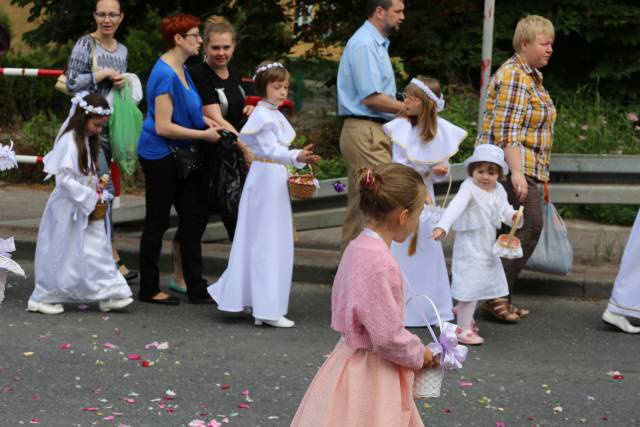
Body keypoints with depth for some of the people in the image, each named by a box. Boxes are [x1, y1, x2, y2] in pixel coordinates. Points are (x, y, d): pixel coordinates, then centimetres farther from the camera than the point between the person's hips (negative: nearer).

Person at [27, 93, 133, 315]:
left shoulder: (87, 140, 9)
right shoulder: (70, 141, -20)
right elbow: (64, 179, -24)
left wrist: (97, 184, 2)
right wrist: (90, 197, -19)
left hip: (85, 209, 9)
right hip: (69, 208, -9)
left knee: (97, 250, 6)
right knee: (61, 256, 1)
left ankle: (109, 295, 8)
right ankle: (42, 298, 13)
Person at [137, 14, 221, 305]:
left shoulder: (181, 70, 10)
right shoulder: (165, 75, -20)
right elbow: (163, 127, -23)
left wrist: (202, 120, 7)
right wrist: (203, 135, -17)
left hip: (181, 156, 9)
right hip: (161, 155, -9)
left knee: (193, 215, 8)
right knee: (157, 221, 2)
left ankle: (196, 288, 14)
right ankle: (149, 289, 13)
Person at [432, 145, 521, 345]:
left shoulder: (499, 191, 3)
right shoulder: (468, 188, -20)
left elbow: (505, 210, 17)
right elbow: (455, 207, -35)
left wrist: (513, 216, -8)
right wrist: (442, 226, -50)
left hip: (487, 246, 8)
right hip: (470, 247, -8)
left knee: (484, 281, 21)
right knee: (470, 285, -9)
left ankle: (462, 310, 45)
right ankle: (463, 328, -2)